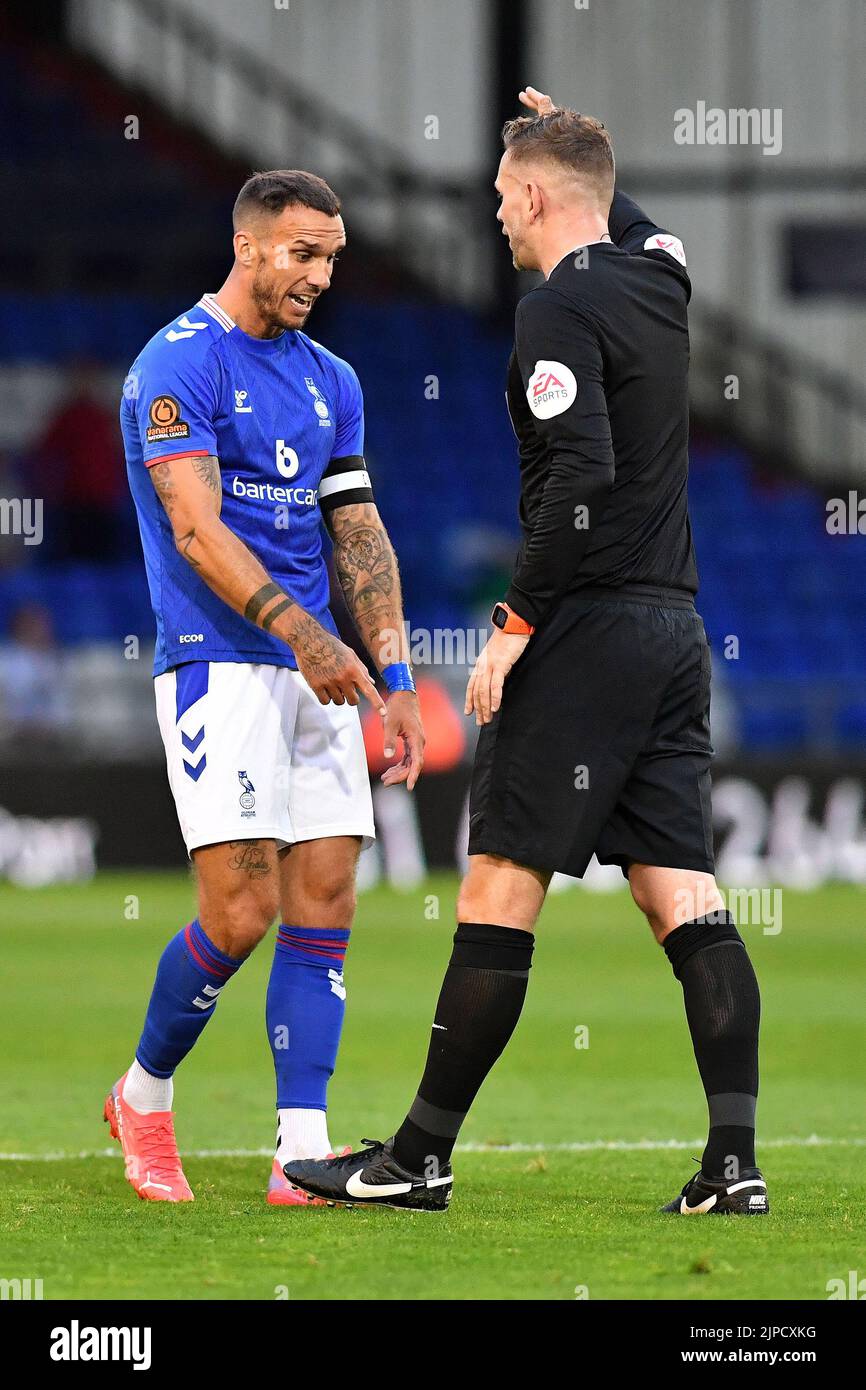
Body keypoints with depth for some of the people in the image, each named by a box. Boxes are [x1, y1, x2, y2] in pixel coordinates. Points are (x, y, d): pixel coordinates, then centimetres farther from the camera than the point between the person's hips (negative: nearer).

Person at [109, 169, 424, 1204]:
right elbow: (197, 532, -16)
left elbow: (359, 536, 16)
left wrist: (394, 679, 6)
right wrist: (302, 635, -25)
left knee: (324, 905, -2)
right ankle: (143, 1096, 10)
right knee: (241, 911, -13)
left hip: (314, 677, 7)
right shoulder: (177, 363, -7)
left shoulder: (331, 381, 16)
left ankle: (302, 1151, -2)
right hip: (219, 664, -7)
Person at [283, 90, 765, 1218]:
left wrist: (517, 622, -17)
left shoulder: (560, 309, -11)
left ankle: (422, 1157, -2)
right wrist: (572, 138, 42)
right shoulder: (656, 280, 13)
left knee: (500, 890, -5)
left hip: (589, 626, -8)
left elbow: (582, 477, -21)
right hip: (675, 626, 8)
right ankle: (734, 1159, -6)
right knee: (685, 899, 3)